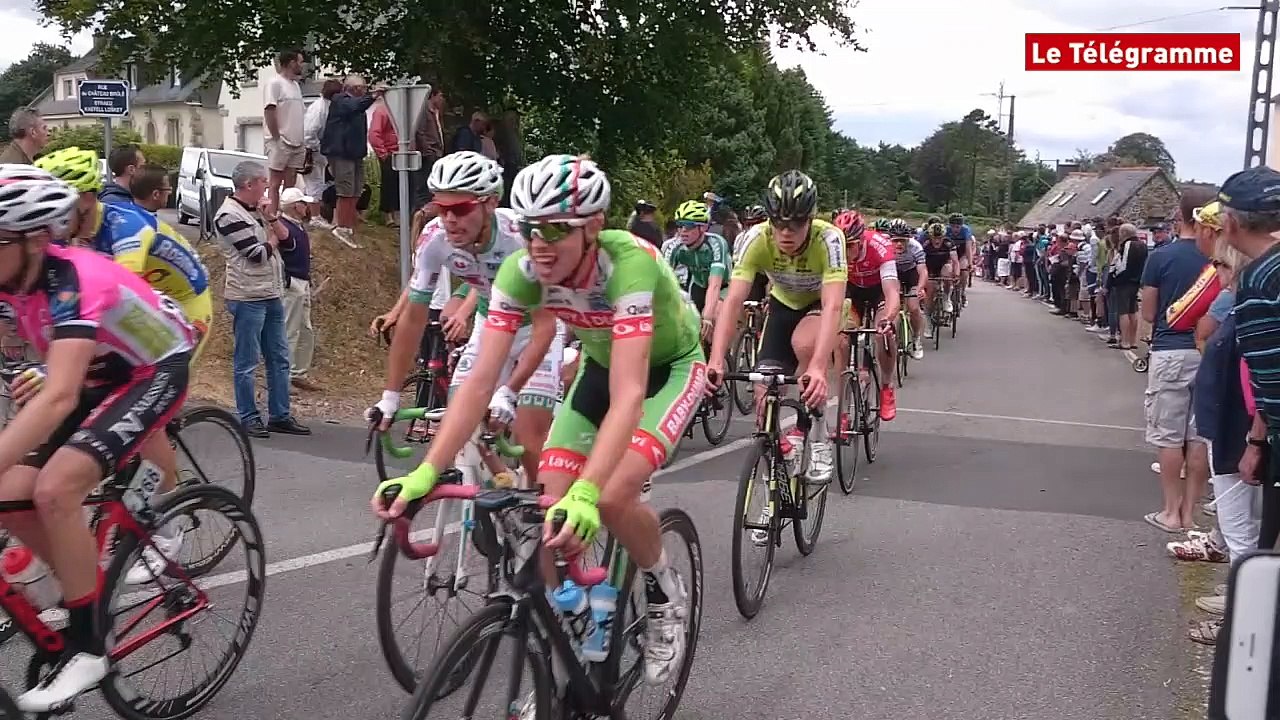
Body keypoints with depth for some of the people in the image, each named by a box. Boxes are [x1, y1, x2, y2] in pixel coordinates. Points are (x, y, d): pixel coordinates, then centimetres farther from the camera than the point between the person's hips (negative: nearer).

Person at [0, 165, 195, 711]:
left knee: (54, 491, -24)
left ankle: (85, 647, -10)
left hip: (155, 372, -8)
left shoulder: (74, 281, -33)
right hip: (99, 377, 8)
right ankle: (84, 593, 18)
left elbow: (59, 397, -45)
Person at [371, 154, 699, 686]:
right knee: (549, 507, -10)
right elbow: (480, 381, -26)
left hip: (670, 367, -4)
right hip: (600, 365, 5)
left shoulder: (629, 263, -38)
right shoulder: (521, 271, -24)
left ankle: (665, 592, 5)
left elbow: (627, 395, -46)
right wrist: (425, 473, -38)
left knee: (612, 497, -25)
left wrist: (586, 494, -59)